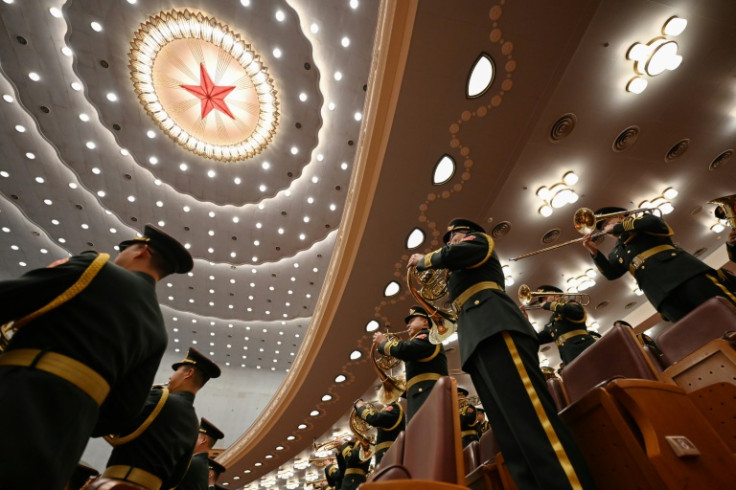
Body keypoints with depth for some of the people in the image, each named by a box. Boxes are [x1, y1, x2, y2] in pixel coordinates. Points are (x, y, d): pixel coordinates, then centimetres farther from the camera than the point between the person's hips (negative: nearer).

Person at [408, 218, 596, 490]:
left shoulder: (480, 241, 17)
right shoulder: (461, 276, 39)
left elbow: (452, 254, -5)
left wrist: (423, 259, 11)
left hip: (496, 329, -8)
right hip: (477, 341, 8)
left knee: (531, 417, -20)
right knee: (510, 435, -4)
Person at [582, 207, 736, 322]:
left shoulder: (641, 219, 19)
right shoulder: (616, 252, 27)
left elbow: (653, 221, -6)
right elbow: (611, 273, 12)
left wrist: (617, 226, 3)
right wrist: (594, 251, 2)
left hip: (681, 271, -3)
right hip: (660, 293, 3)